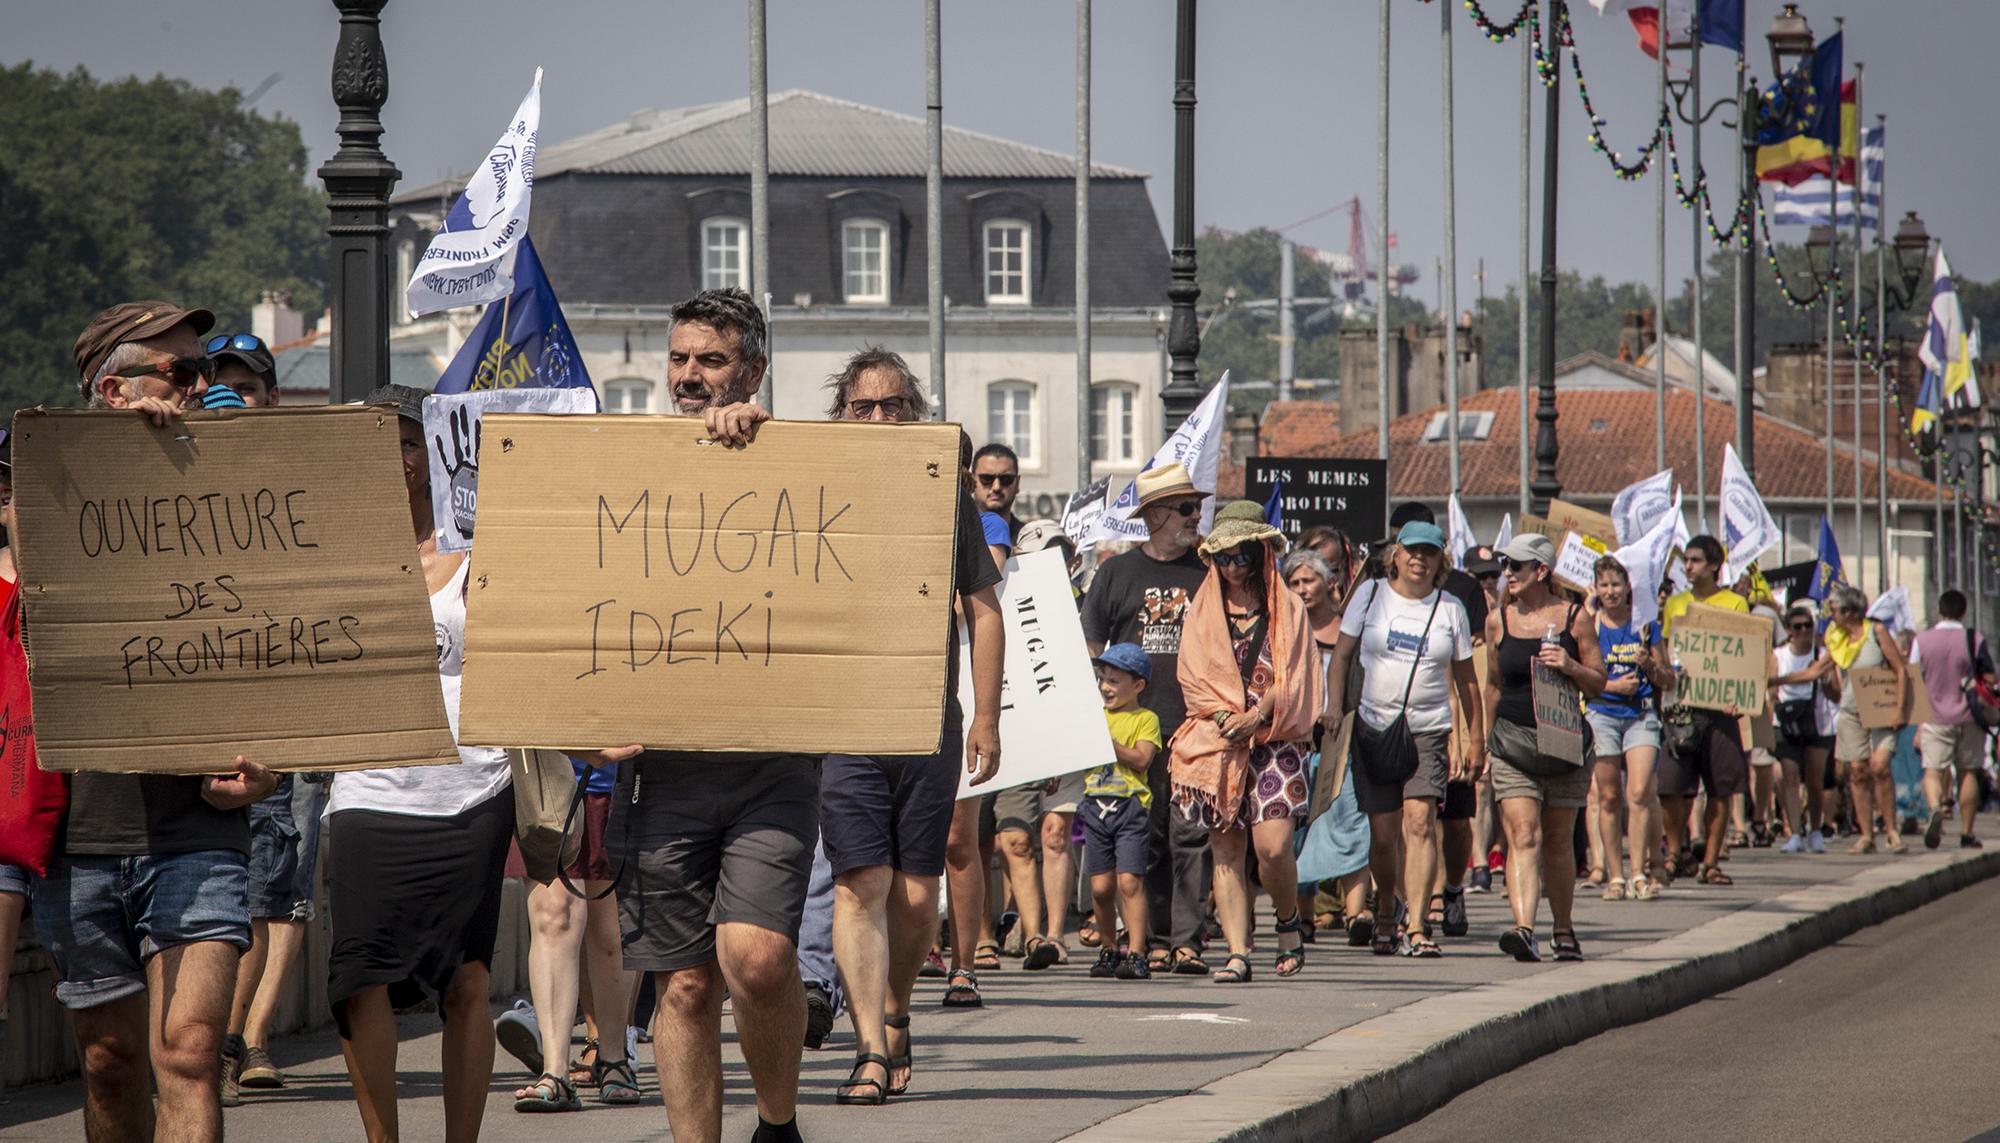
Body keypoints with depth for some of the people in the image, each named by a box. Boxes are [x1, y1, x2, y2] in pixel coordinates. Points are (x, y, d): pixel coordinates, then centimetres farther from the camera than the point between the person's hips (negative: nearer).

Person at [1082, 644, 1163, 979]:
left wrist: (1107, 742, -18)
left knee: (1129, 881, -12)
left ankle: (1136, 953, -14)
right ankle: (1109, 949, 17)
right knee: (1101, 886, 4)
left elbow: (1141, 759, -12)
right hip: (1096, 804, 5)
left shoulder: (1146, 719, 2)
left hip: (1130, 806, -5)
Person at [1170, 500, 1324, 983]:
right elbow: (1192, 676, 5)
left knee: (1272, 845, -15)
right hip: (1217, 742, 2)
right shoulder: (1202, 612, 13)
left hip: (1276, 740, -2)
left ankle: (1288, 924, 11)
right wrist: (1224, 717, -12)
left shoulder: (1288, 610, 8)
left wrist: (1255, 717, -14)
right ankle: (1237, 953, -7)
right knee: (1226, 850, -5)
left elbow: (1294, 680, 1)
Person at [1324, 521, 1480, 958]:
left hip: (1430, 729, -1)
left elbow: (1465, 678, 12)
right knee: (1383, 831, 1)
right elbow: (1342, 655, 7)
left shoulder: (1450, 609, 6)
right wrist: (1334, 708, -6)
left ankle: (1415, 924, -22)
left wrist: (1473, 737, 8)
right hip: (1374, 726, 1)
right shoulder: (1371, 595, 5)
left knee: (1419, 820, -17)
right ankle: (1386, 913, 25)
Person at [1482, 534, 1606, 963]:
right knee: (1522, 836, -14)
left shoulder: (1574, 617, 1)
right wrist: (1488, 739, 20)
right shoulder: (1498, 621, 6)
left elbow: (1598, 683, 5)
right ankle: (1523, 929, -27)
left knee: (1558, 840, 9)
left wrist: (1570, 667, -15)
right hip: (1513, 740, 0)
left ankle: (1563, 930, 25)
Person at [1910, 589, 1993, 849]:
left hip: (1935, 718, 0)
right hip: (1969, 719, 0)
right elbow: (1989, 679, -1)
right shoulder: (1975, 640, -4)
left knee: (1933, 771, -2)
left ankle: (1935, 808, -32)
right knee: (1968, 772, 10)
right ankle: (1966, 833, 12)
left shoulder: (1922, 641, -1)